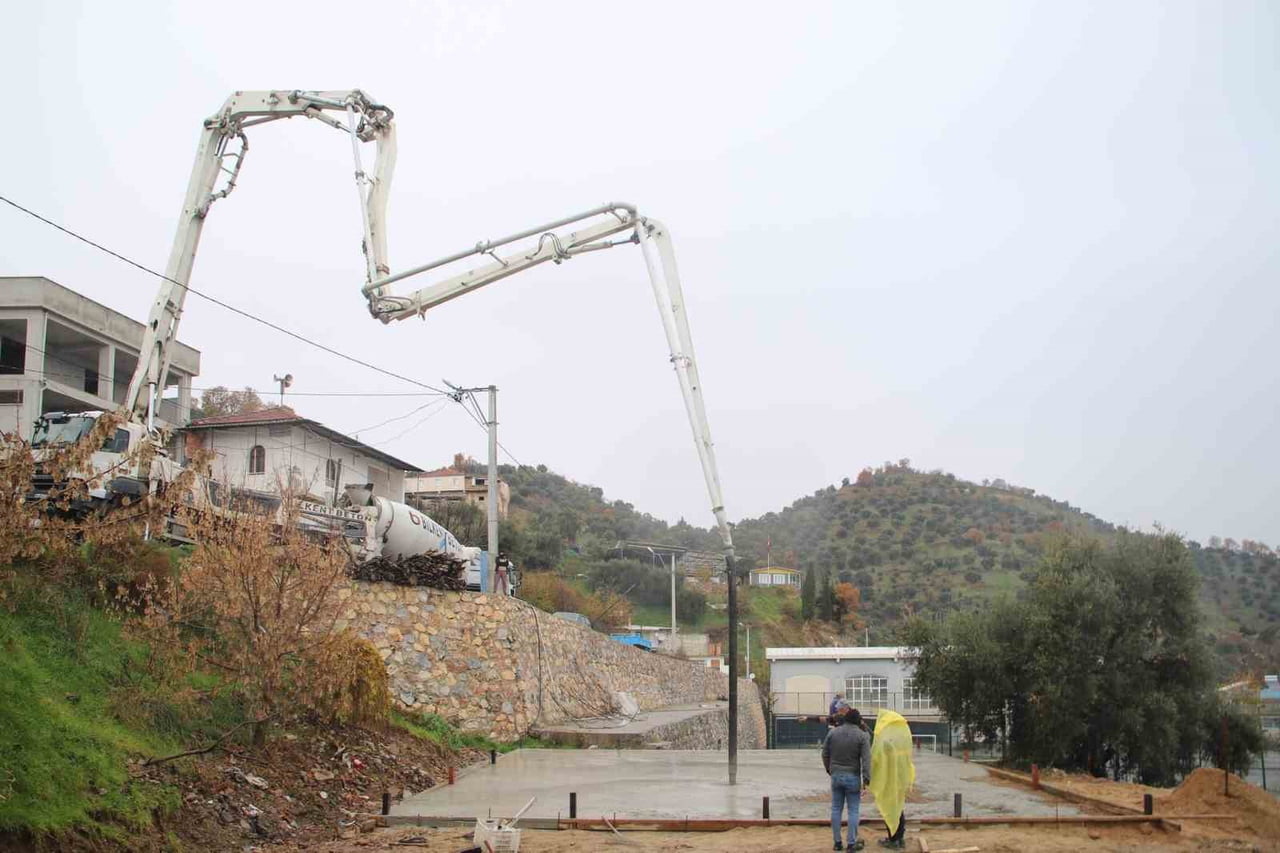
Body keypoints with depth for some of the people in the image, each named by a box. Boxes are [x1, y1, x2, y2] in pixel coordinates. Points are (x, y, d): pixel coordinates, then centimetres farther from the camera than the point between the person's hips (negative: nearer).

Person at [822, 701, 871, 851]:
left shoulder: (833, 732, 2)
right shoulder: (862, 735, -7)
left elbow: (825, 753, 7)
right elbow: (866, 758, -13)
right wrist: (867, 778, -12)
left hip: (836, 776, 3)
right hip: (853, 777, -3)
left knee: (836, 809, 10)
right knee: (853, 811, 4)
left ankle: (837, 842, 14)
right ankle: (852, 843, 6)